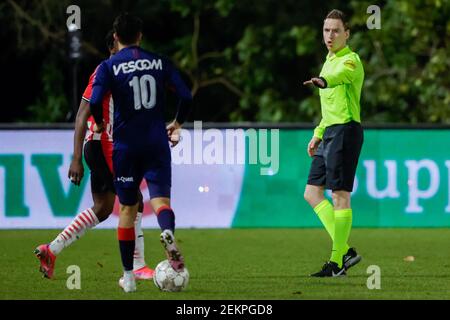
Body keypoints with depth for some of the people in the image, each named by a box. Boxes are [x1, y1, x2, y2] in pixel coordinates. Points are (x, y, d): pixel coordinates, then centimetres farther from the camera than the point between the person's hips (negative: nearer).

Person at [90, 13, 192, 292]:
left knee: (127, 208, 11)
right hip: (157, 142, 0)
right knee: (160, 199, -6)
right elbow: (186, 97, 1)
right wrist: (177, 124, 18)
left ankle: (128, 277, 15)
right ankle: (168, 232, -44)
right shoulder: (160, 62, 5)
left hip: (126, 145, 0)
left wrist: (100, 124, 6)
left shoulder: (109, 67, -1)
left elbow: (95, 102, -15)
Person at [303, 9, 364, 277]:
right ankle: (345, 250, 8)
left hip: (345, 131, -10)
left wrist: (324, 81, -56)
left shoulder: (350, 61, -8)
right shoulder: (330, 62, 21)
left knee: (340, 195, -9)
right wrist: (318, 134, 25)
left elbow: (340, 76, -34)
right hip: (330, 132, 10)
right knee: (312, 193, 7)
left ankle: (337, 262, -6)